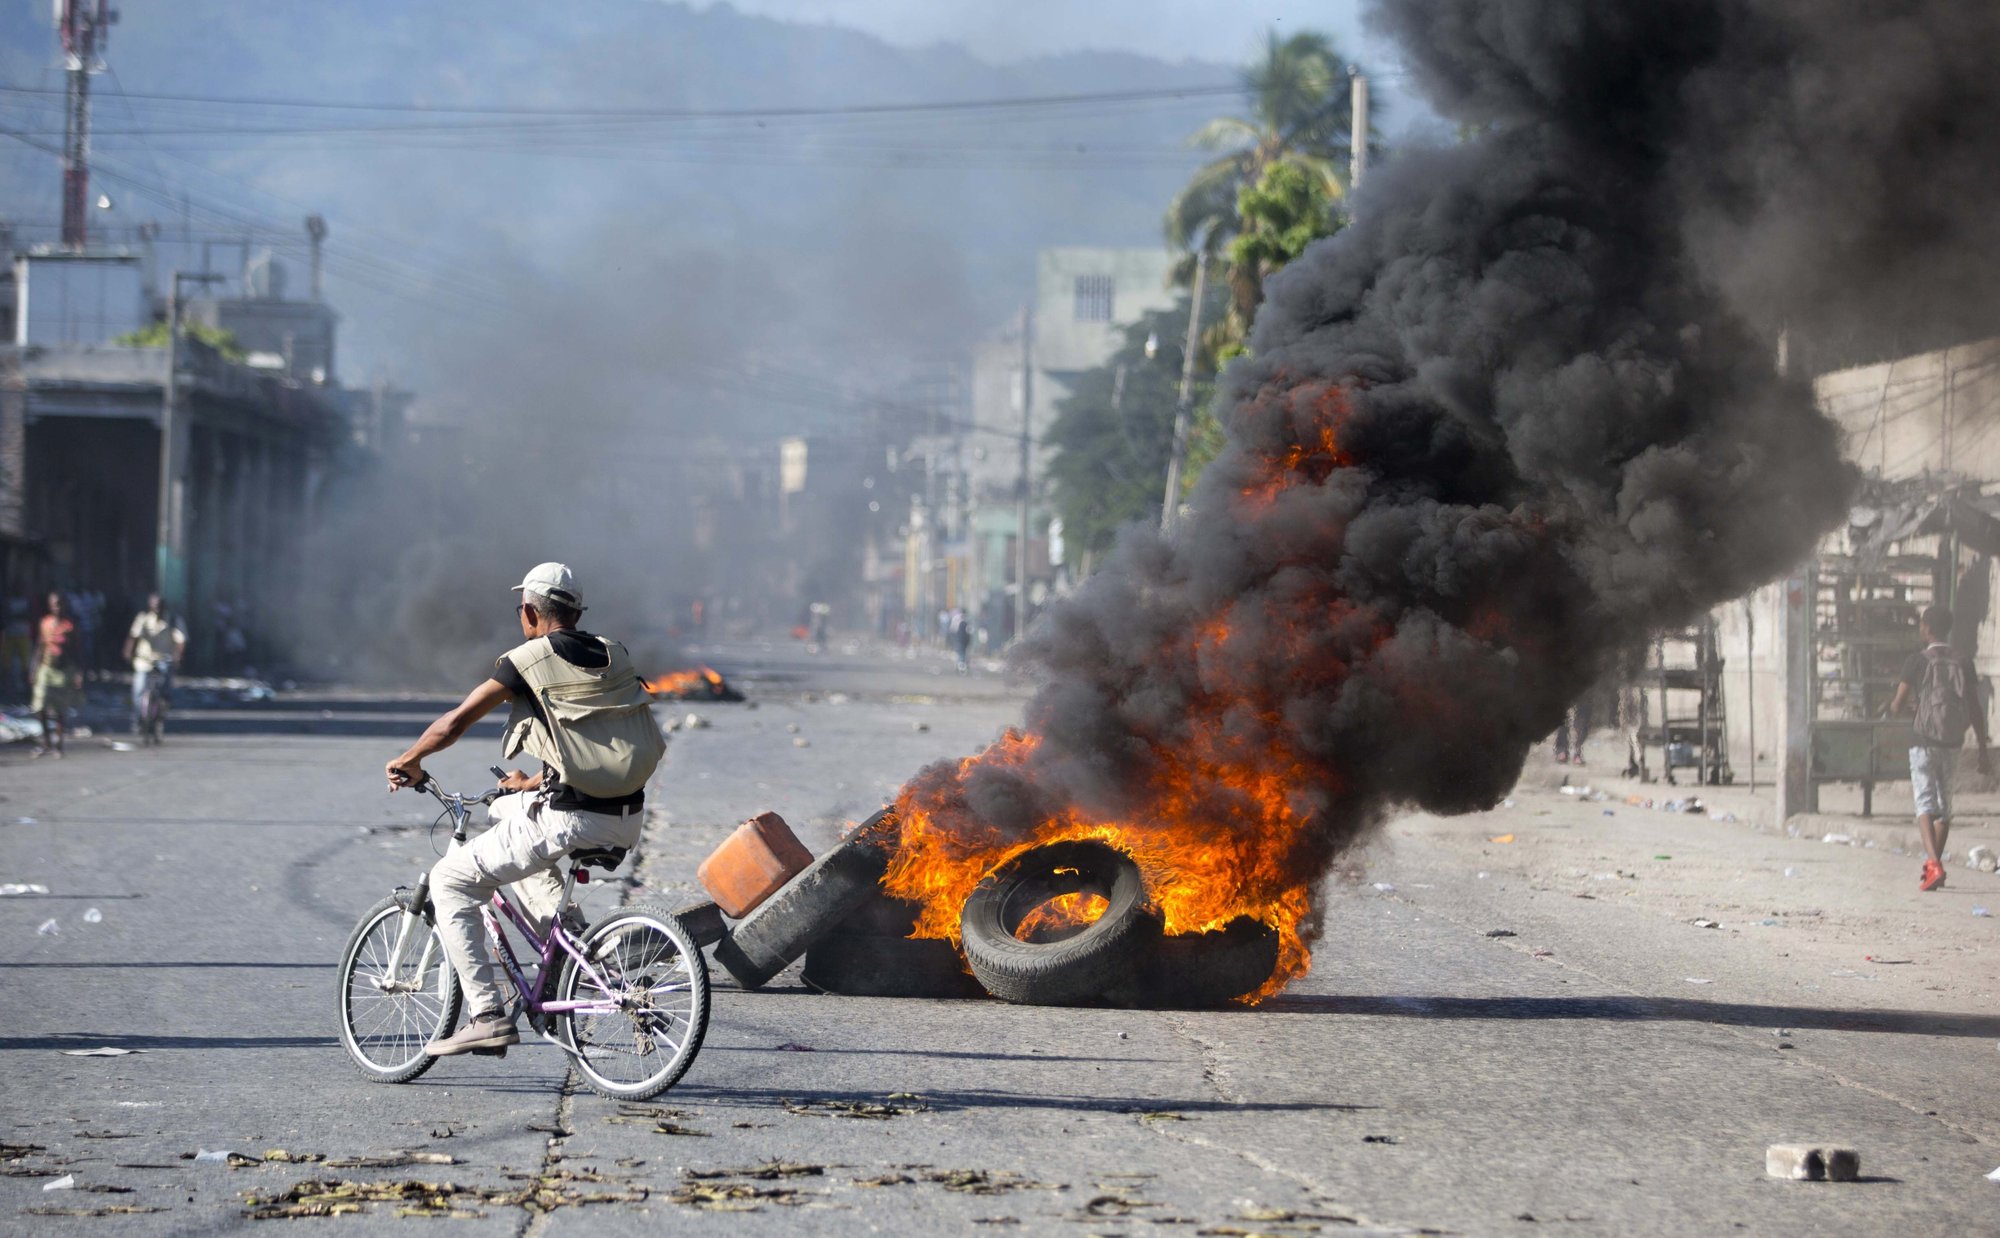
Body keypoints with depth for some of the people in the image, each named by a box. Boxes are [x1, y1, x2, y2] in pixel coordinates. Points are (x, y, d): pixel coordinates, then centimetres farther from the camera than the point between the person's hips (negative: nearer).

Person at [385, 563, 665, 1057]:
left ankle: (489, 1016, -3)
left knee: (450, 881, 7)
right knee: (504, 811, 33)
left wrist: (408, 761, 17)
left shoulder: (527, 660, -3)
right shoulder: (615, 655, 15)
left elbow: (455, 723, -2)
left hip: (572, 821, -7)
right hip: (627, 822, 7)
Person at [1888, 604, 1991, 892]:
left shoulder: (1919, 660, -7)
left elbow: (1897, 706, -8)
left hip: (1925, 742, -4)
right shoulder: (1961, 664, 5)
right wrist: (1983, 753, 9)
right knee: (1944, 803, 18)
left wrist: (1903, 705, 17)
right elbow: (1977, 711, 4)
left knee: (1925, 804, -9)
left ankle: (1934, 865, -27)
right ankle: (1932, 865, 28)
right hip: (1953, 744, 4)